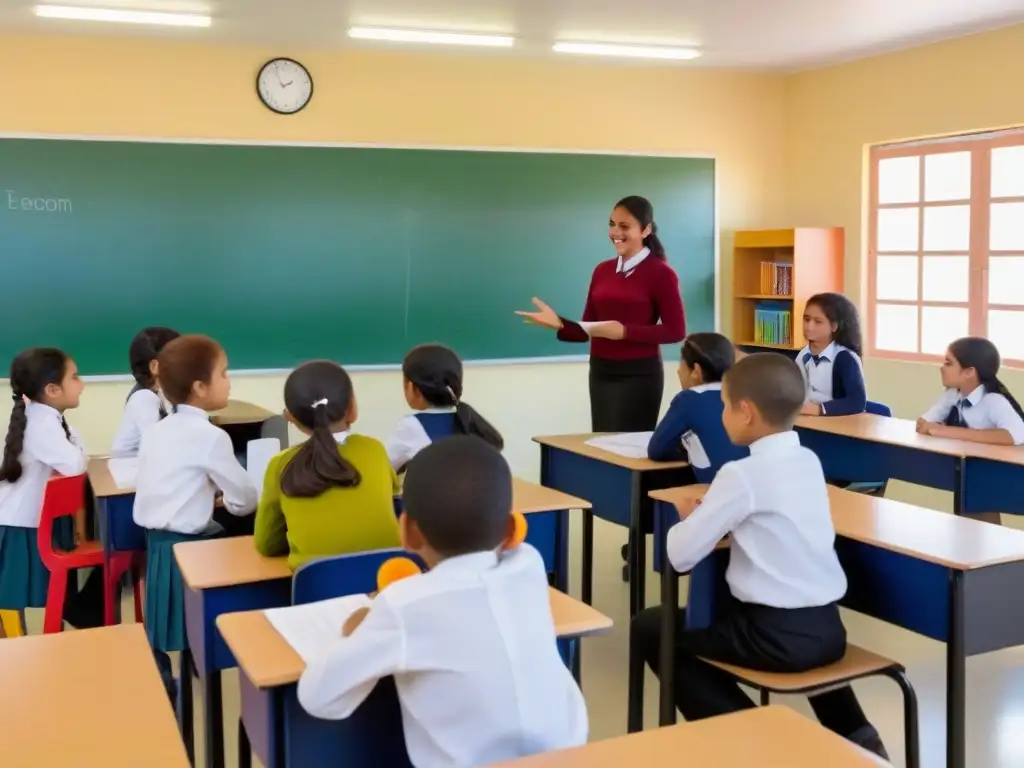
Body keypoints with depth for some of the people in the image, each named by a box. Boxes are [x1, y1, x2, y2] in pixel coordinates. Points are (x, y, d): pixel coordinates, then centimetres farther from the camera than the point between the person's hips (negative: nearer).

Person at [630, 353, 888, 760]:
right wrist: (715, 512, 12)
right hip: (828, 628, 7)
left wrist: (690, 517, 5)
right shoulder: (811, 461, 6)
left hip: (777, 635, -7)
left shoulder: (741, 475, -16)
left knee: (649, 628, 8)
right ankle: (852, 732, 30)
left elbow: (681, 555, -15)